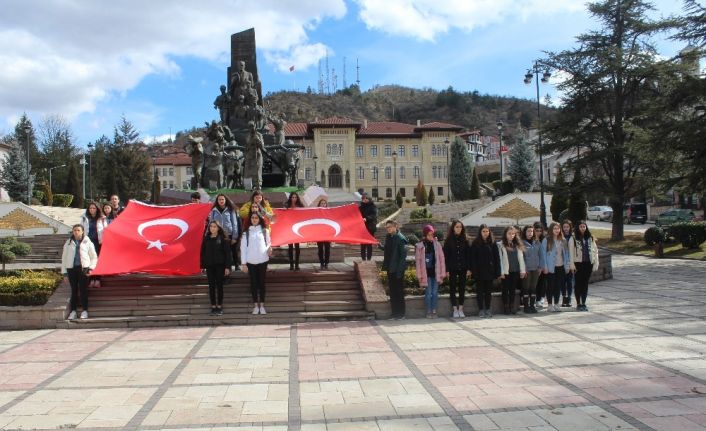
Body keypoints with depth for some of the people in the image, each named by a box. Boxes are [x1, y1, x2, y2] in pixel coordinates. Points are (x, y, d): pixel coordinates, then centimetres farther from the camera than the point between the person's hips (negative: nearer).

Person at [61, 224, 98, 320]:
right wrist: (64, 272, 7)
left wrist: (91, 268, -3)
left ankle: (84, 310, 3)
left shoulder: (87, 242, 6)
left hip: (83, 268, -2)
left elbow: (94, 257, 9)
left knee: (83, 290, -2)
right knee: (74, 290, 4)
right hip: (71, 268, 2)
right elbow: (64, 258, 12)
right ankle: (73, 310, 11)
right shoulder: (68, 243, 11)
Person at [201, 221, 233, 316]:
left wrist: (227, 266, -11)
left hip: (220, 265, -3)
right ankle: (213, 306, 12)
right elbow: (203, 252, 9)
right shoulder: (206, 239, 6)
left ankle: (219, 306, 11)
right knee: (211, 286, 5)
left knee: (219, 285, 3)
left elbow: (227, 253, -6)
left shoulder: (223, 238, -4)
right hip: (209, 265, 3)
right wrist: (202, 266, 4)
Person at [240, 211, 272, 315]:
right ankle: (255, 305, 12)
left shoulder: (264, 231, 4)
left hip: (262, 260, 0)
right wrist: (243, 263, -4)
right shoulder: (246, 232, 2)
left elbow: (268, 243, 9)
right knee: (253, 283, 5)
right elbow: (243, 248, 1)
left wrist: (269, 248, -15)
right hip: (251, 261, 0)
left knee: (261, 282, 5)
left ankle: (262, 305, 12)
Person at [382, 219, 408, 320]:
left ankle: (401, 313, 11)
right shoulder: (388, 237, 9)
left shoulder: (400, 238, -14)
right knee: (392, 291, 12)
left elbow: (403, 255, -16)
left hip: (397, 269, -8)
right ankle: (394, 312, 21)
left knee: (399, 292, 2)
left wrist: (399, 270, -19)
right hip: (390, 269, 8)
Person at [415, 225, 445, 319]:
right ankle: (428, 311, 10)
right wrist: (419, 275, -5)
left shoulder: (437, 244, 4)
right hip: (426, 273, -2)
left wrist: (442, 273, 2)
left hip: (436, 272, 2)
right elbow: (418, 261, -2)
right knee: (428, 292, -1)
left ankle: (434, 311, 15)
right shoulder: (419, 246, -2)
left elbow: (441, 259, 6)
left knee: (435, 292, 5)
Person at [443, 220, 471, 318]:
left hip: (462, 268, 2)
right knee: (453, 288, 2)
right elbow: (445, 255, -2)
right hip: (452, 268, -2)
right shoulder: (448, 240, 0)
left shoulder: (465, 240, 6)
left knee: (462, 288, 5)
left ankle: (461, 309, 12)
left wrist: (469, 268, -2)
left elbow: (468, 255, 5)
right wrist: (446, 269, -8)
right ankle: (455, 309, 9)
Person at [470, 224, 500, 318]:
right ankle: (481, 310, 11)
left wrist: (497, 272, -3)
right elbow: (472, 258, -4)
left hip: (490, 271, 2)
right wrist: (474, 271, -13)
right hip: (479, 272, -2)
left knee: (488, 291, 8)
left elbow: (497, 258, 4)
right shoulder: (475, 244, -1)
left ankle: (488, 309, 18)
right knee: (480, 291, 4)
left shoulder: (492, 244, 6)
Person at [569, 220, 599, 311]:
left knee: (585, 283, 9)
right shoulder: (573, 239, -4)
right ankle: (578, 304, 10)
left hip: (588, 263, 3)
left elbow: (595, 250, 7)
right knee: (578, 283, 3)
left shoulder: (590, 238, 7)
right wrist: (572, 265, -12)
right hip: (578, 263, -3)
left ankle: (583, 303, 18)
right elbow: (571, 252, -6)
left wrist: (595, 263, 1)